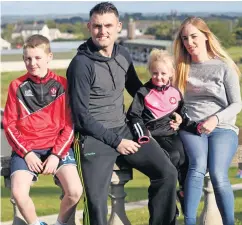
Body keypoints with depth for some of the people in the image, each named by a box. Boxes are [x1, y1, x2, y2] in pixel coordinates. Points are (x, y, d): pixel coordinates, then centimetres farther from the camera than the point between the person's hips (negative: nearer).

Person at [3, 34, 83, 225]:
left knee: (75, 192, -20)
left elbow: (70, 125, 1)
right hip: (26, 149, 0)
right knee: (19, 193, -23)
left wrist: (56, 154, -10)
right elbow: (10, 124, 3)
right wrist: (26, 153, -9)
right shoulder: (17, 86, 2)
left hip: (58, 147, 0)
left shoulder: (62, 85, 1)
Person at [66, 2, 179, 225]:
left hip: (124, 130, 6)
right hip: (95, 137, -6)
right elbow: (81, 116, -13)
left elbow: (137, 90, 20)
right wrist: (115, 141, -12)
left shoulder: (123, 54, 6)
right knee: (96, 201, -13)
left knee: (167, 172, -8)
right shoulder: (82, 64, -13)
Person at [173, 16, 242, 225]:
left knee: (218, 173, -28)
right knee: (198, 166, -31)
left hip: (223, 128, -1)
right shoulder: (182, 68, 14)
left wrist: (215, 119, -15)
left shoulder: (224, 67, 5)